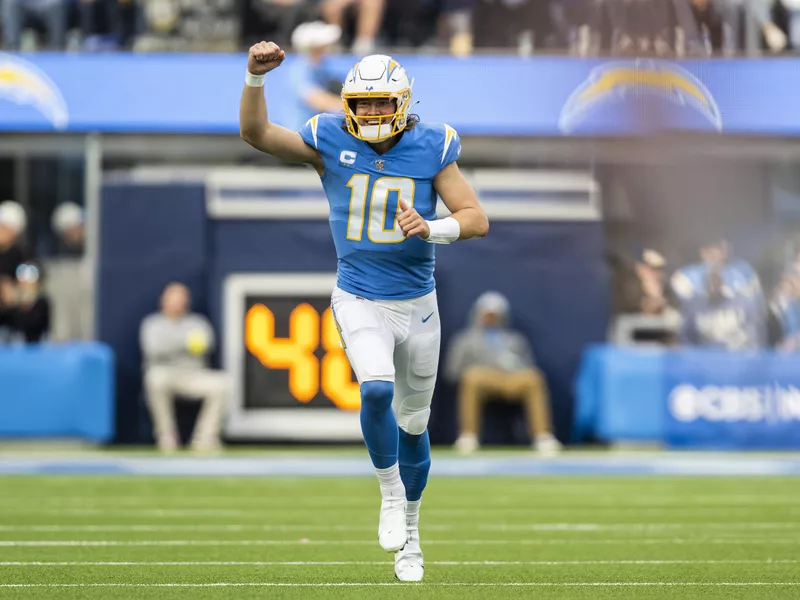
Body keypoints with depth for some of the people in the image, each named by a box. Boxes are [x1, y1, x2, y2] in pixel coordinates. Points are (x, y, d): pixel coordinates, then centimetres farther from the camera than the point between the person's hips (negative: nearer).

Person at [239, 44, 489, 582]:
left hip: (417, 303, 2)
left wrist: (432, 229, -26)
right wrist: (256, 76, -29)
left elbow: (477, 218, -7)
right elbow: (256, 133, -14)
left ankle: (409, 534, 33)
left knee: (412, 424, 14)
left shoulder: (431, 148, -7)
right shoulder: (331, 142, -7)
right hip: (360, 301, -2)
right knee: (377, 390, -29)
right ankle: (391, 494, -5)